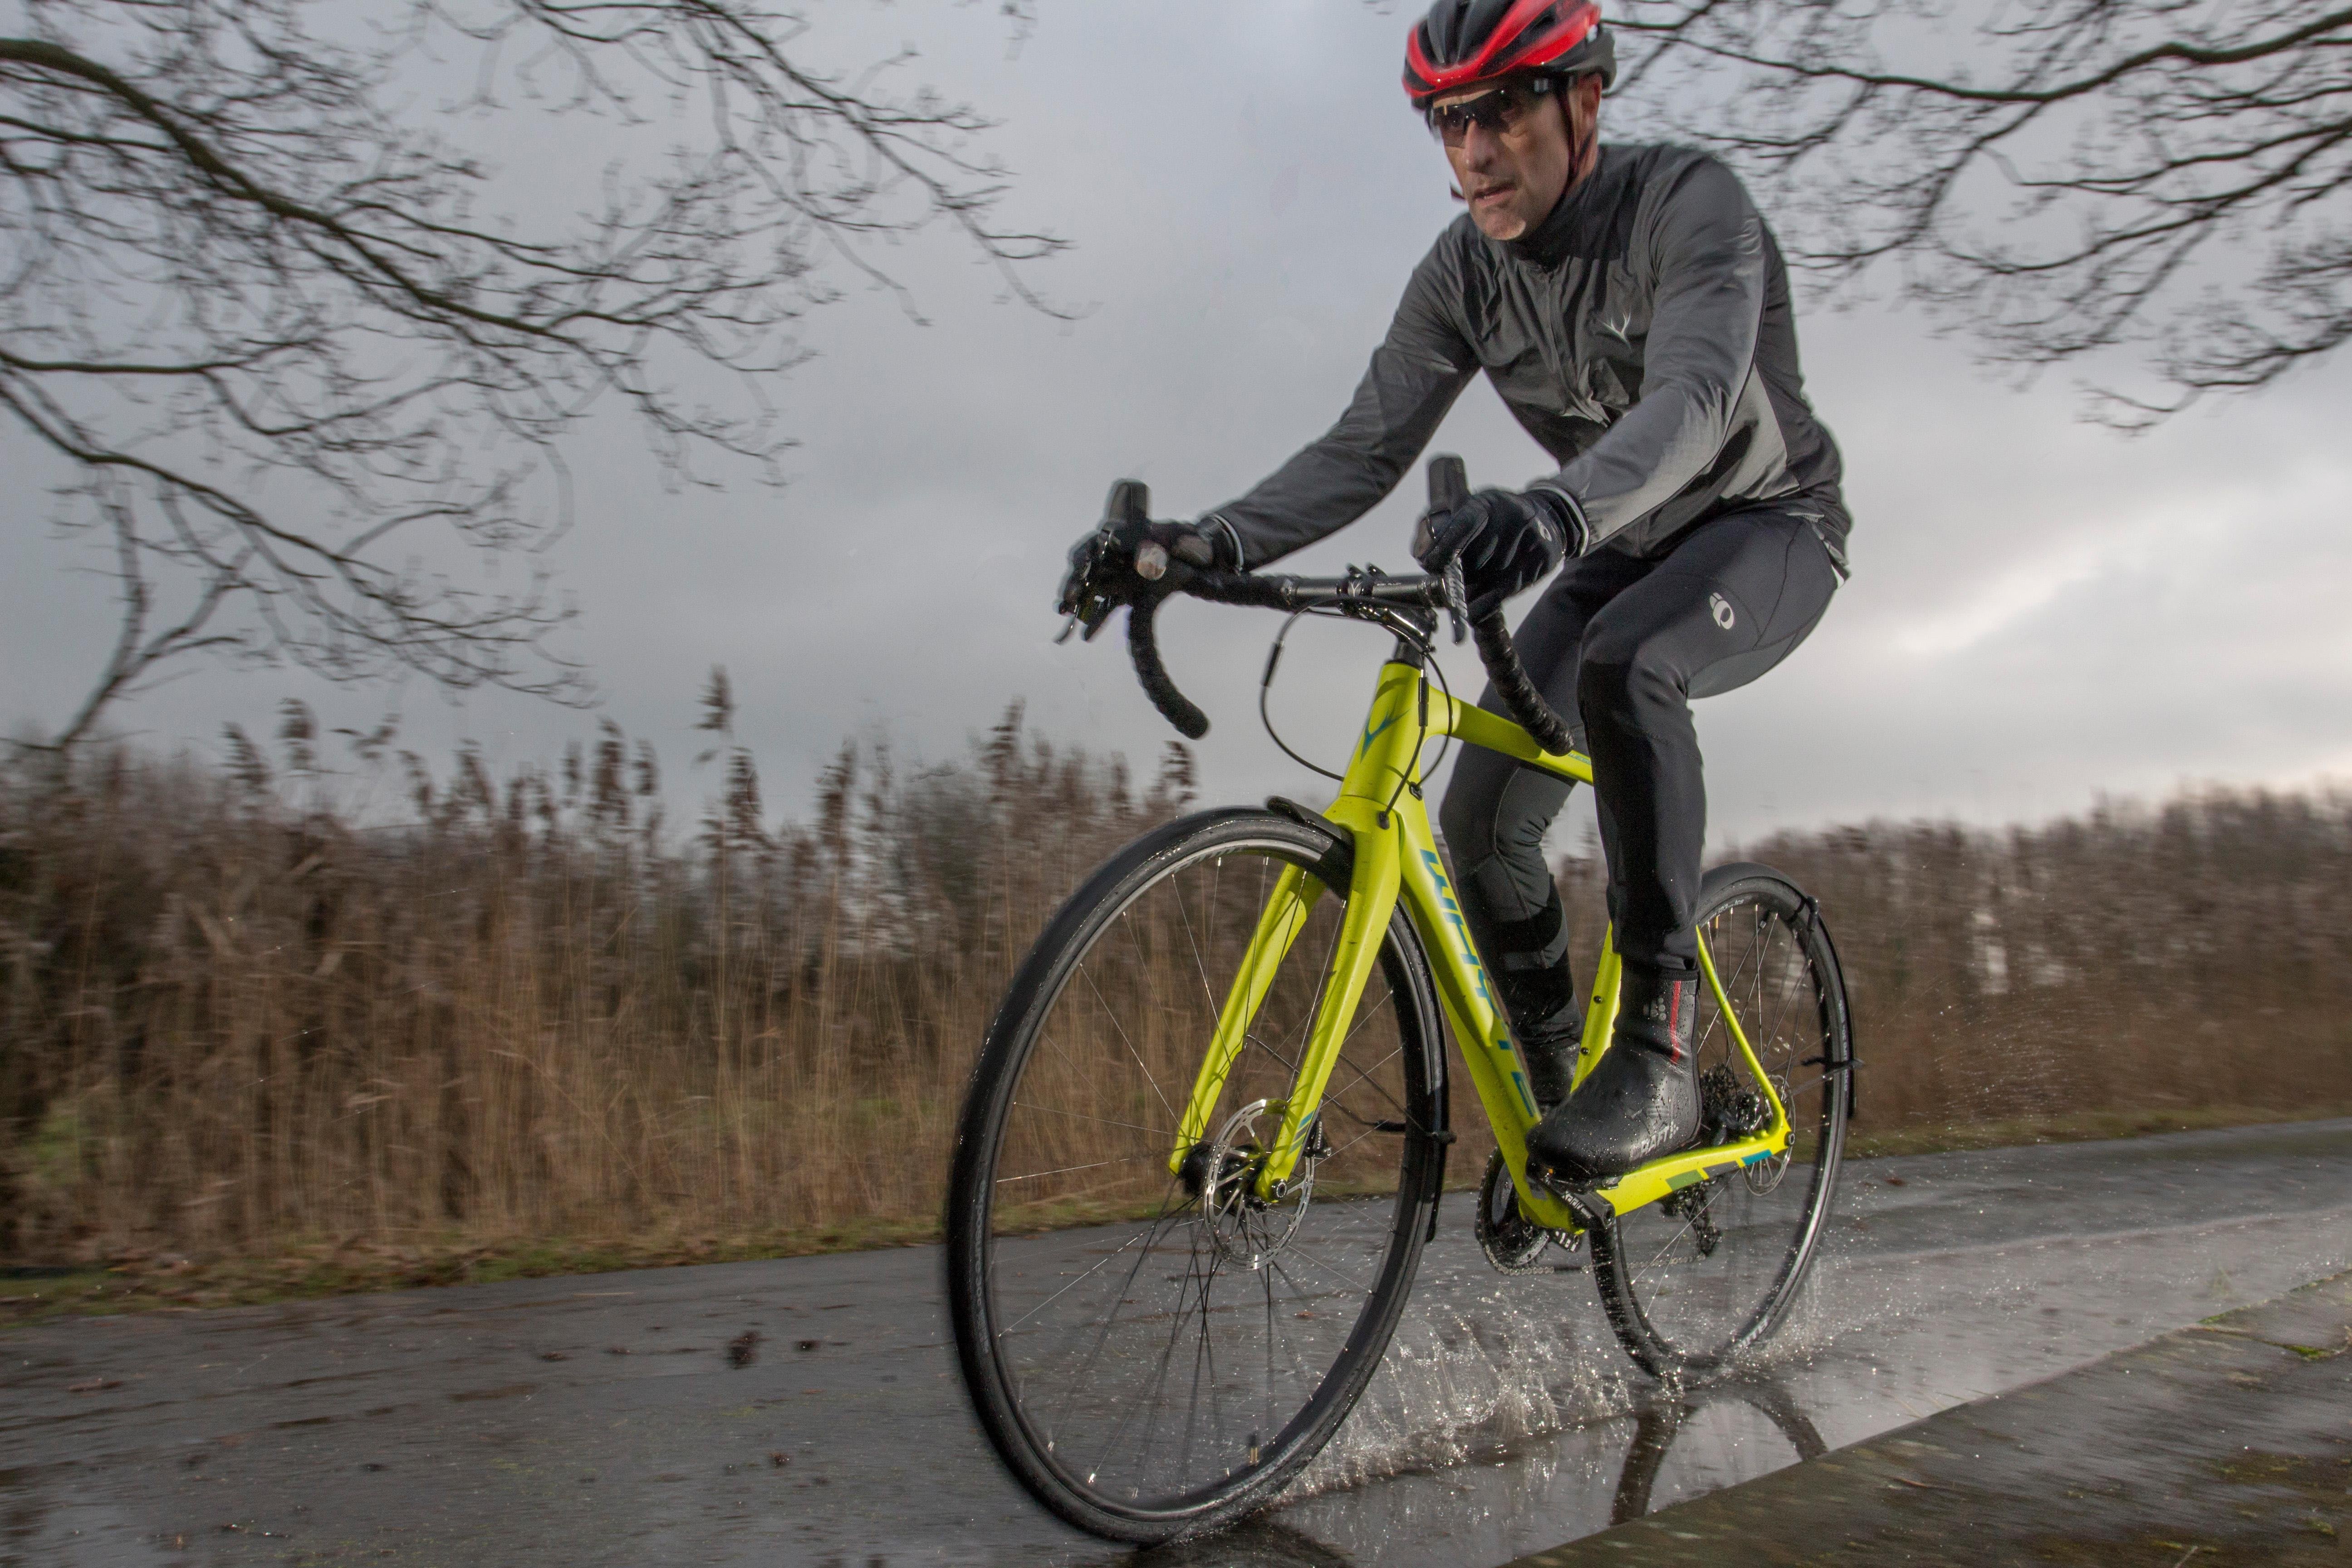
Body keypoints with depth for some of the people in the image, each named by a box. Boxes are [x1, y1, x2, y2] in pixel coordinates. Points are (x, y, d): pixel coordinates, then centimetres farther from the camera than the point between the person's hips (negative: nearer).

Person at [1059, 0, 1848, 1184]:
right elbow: (1366, 446, -14)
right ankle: (1557, 1095, 13)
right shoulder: (1462, 276, -8)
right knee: (1482, 822, -8)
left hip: (1769, 525, -5)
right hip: (1626, 554, 6)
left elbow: (1695, 395, -42)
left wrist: (1555, 511, -63)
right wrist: (1215, 542, -32)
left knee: (1624, 666, -40)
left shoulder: (1688, 204, -24)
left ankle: (1657, 1059, -33)